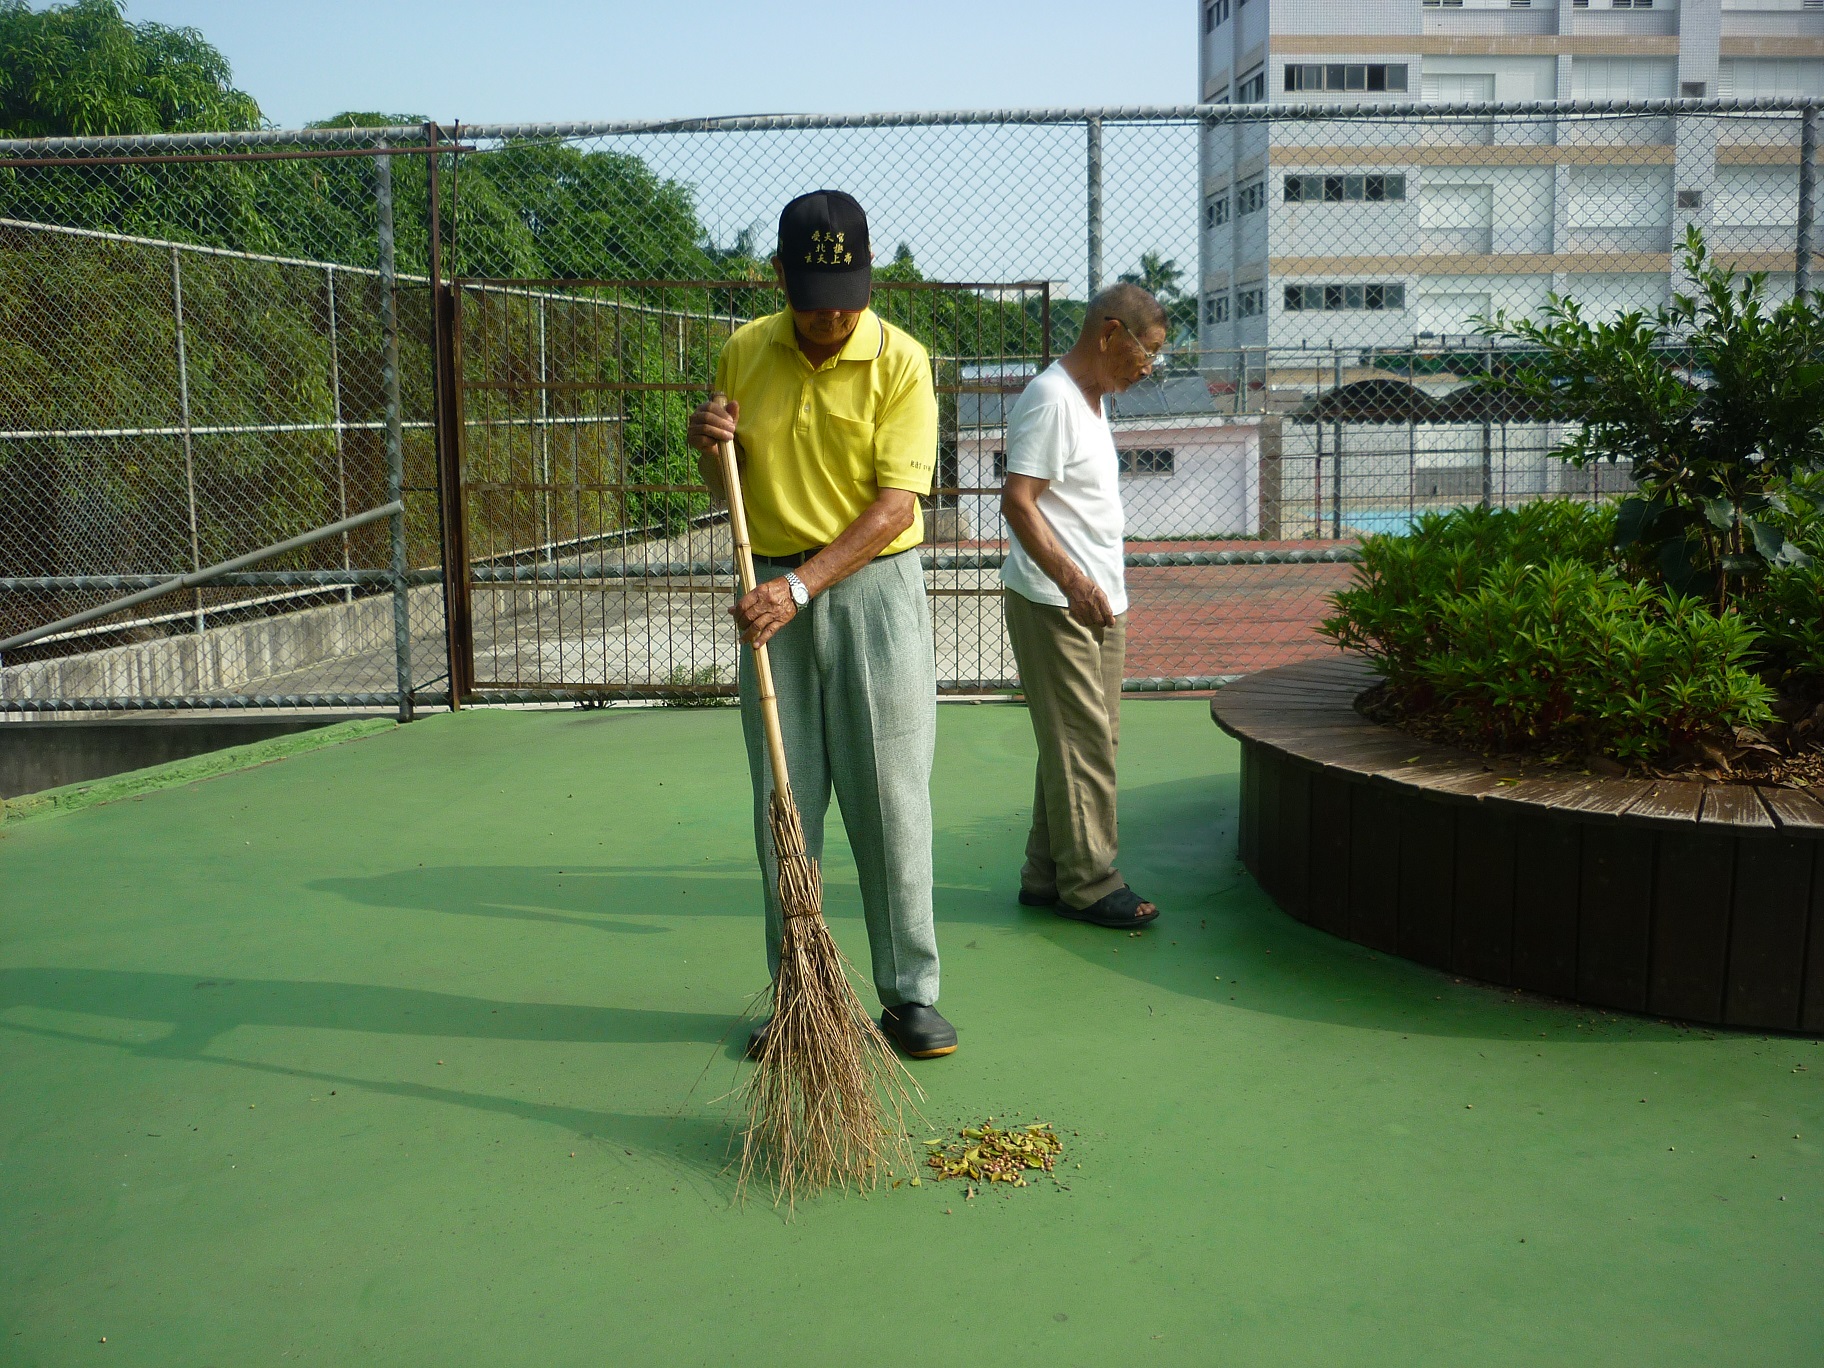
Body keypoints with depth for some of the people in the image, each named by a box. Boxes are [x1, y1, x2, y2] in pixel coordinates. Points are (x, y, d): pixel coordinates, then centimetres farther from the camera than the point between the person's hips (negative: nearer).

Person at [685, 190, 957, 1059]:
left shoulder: (899, 362, -8)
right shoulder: (744, 353, 5)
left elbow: (895, 505, -15)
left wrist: (801, 585, -23)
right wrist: (709, 449, -8)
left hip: (874, 589, -3)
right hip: (774, 596, 4)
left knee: (891, 800, 0)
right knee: (784, 807, 6)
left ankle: (909, 995, 11)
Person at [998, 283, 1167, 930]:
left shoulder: (1091, 401, 17)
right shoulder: (1050, 399, -14)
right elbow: (1017, 500, -22)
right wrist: (1072, 580, -30)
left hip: (1097, 603, 10)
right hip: (1055, 604, -10)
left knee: (1093, 740, 12)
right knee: (1081, 746, -5)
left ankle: (1049, 876, 20)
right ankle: (1088, 883, 4)